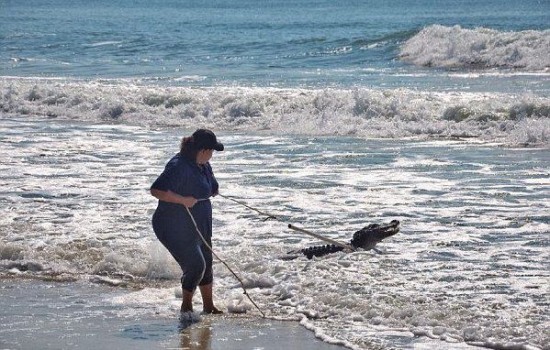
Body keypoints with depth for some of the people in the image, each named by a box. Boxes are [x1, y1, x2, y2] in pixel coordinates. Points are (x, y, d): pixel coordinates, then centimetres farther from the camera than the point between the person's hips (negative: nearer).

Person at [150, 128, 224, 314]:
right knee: (195, 265, -13)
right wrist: (183, 200, -32)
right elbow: (156, 190, -35)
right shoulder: (179, 166, -26)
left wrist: (213, 190, 4)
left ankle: (209, 307, 34)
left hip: (200, 225, 10)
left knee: (206, 264, 17)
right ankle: (186, 307, 9)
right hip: (174, 228, -10)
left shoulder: (203, 165, 4)